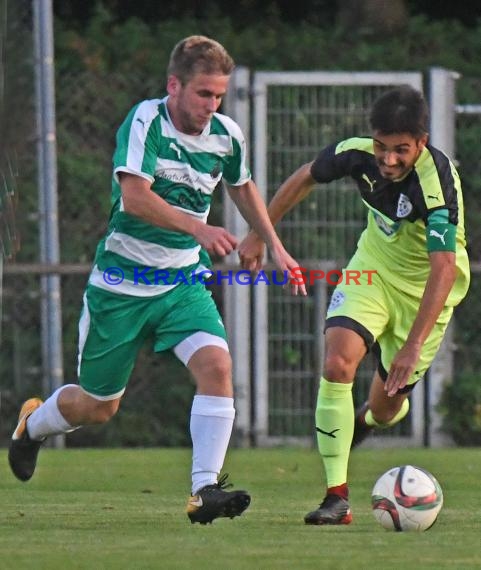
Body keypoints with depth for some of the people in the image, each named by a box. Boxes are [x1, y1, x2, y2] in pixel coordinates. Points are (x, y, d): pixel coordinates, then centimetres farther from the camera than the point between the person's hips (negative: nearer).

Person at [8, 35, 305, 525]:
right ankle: (33, 423, 43)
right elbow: (134, 197, -31)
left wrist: (274, 245, 18)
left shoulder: (226, 135, -1)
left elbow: (242, 187, 22)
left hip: (184, 283, 4)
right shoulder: (146, 121, -18)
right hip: (121, 282, -4)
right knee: (97, 406, 10)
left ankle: (205, 490, -24)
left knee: (216, 365, -24)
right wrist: (198, 227, -42)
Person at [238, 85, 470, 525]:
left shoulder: (438, 182, -35)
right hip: (375, 267, 3)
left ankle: (367, 421, 47)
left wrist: (413, 345, -44)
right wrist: (259, 235, 9)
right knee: (337, 363, -21)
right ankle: (337, 497, -18)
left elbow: (444, 268, -38)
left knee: (387, 407, 5)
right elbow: (306, 178, 3)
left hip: (425, 286, -3)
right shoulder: (358, 154, -20)